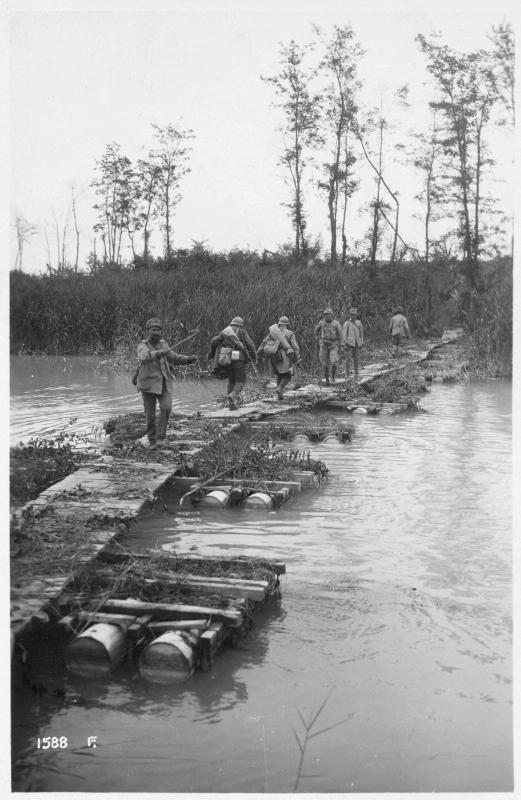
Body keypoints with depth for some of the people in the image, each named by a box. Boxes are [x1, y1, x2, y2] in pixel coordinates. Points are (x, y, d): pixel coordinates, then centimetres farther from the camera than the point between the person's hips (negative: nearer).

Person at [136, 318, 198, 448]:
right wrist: (160, 353, -45)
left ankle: (160, 436, -8)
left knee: (166, 407, -18)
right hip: (148, 384, -3)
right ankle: (152, 441, 20)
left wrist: (189, 359, 0)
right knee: (150, 414, 2)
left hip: (164, 383, 3)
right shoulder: (142, 346, -8)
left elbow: (175, 358, 17)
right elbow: (145, 357, -31)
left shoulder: (162, 344, 8)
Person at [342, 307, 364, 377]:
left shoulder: (358, 323, 8)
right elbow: (344, 334, -5)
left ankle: (356, 372, 18)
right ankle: (347, 373, 0)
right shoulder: (347, 323, -4)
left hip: (356, 343, 3)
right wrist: (345, 343, -10)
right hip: (349, 343, -3)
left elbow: (361, 333, 14)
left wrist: (361, 343, 12)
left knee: (355, 358, 8)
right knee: (348, 357, -6)